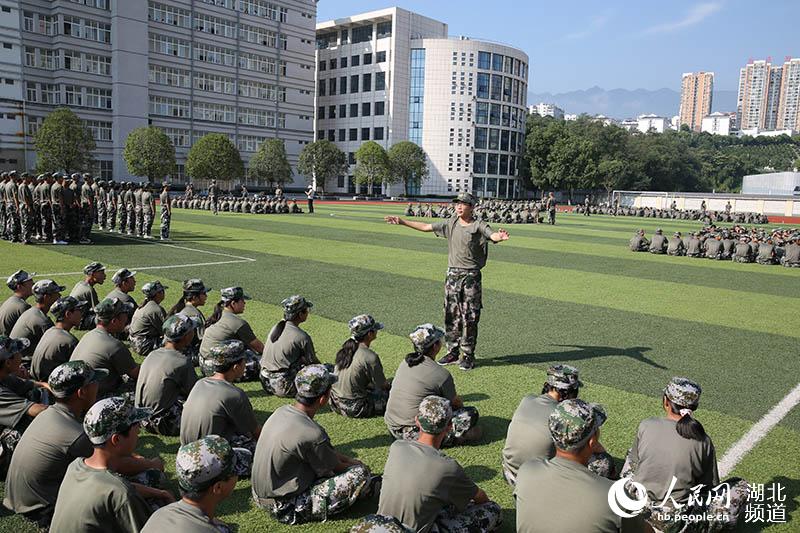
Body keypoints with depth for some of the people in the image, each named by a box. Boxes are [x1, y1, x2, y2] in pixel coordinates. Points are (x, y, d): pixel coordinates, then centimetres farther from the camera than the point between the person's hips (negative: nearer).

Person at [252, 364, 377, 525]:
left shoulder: (281, 411, -2)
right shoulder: (312, 434, -27)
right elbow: (337, 468, -7)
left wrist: (351, 461, 14)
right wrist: (357, 465, 13)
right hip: (286, 509, -9)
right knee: (361, 473, -11)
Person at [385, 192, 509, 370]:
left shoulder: (478, 226, -8)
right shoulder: (450, 224, 8)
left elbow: (493, 235, -27)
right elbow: (426, 227, 11)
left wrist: (500, 236, -51)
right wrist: (402, 221, 9)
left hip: (471, 276, -5)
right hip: (452, 275, 5)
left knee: (469, 317, 0)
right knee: (451, 315, 10)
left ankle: (468, 355, 11)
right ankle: (453, 352, 22)